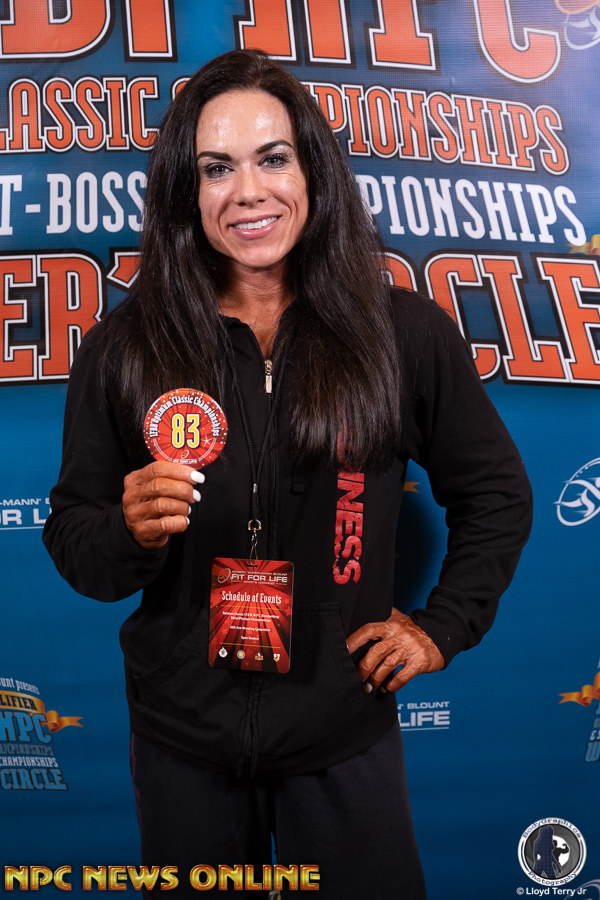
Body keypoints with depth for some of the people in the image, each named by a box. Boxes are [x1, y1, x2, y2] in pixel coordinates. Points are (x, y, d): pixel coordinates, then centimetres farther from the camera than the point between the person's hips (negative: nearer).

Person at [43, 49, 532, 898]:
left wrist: (443, 625, 0)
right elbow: (71, 536, -1)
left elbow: (495, 494, 5)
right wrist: (130, 531, -22)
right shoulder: (125, 349, -6)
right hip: (182, 739, 2)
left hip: (345, 732, -1)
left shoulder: (404, 332, -8)